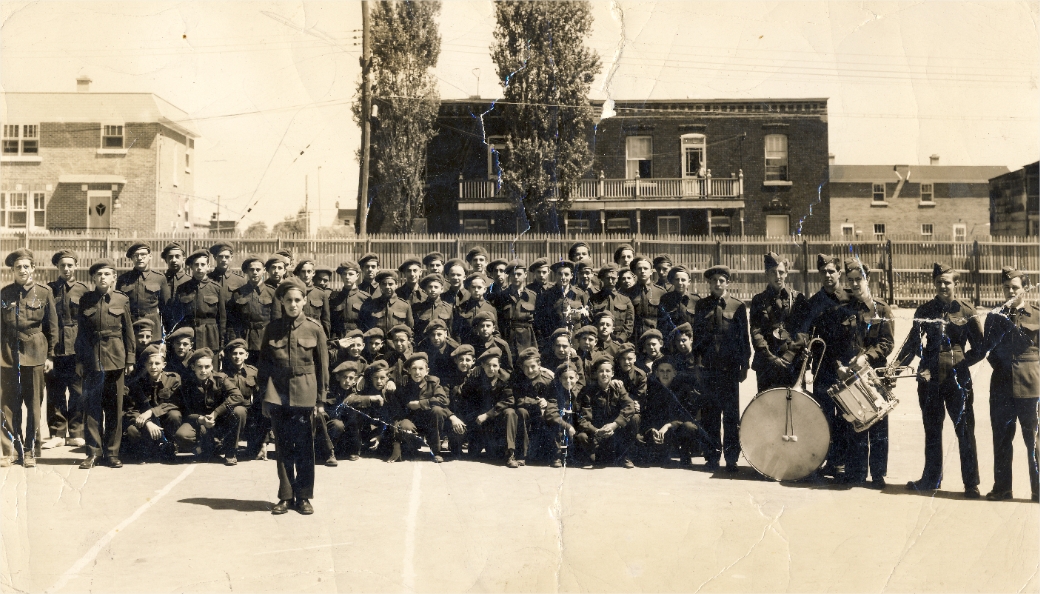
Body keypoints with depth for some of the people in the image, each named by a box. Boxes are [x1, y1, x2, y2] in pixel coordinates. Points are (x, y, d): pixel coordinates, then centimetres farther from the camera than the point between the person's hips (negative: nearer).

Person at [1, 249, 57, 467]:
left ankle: (30, 451, 11)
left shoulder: (44, 293, 3)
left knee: (34, 404, 3)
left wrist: (50, 356, 2)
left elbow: (52, 327, 5)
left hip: (35, 355, -1)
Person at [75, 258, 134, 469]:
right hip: (92, 357, 0)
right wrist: (79, 360, 4)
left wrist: (130, 359, 2)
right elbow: (81, 332, 8)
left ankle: (112, 452, 12)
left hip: (115, 358, 0)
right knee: (92, 405, 0)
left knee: (114, 406, 4)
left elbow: (128, 331, 5)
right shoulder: (85, 300, 6)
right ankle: (93, 452, 7)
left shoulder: (122, 300, 4)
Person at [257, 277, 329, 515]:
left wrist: (320, 399, 1)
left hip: (304, 396, -1)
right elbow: (263, 363, 8)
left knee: (305, 449, 3)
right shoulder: (272, 329, 4)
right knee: (283, 448, 7)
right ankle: (285, 496, 16)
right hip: (277, 395, 1)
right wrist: (264, 398, 5)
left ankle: (304, 496, 14)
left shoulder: (314, 329, 0)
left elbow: (322, 366, 3)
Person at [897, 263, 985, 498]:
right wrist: (896, 366, -8)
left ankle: (971, 483, 6)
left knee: (965, 431, -1)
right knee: (932, 430, 11)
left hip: (958, 379, -3)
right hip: (929, 379, 3)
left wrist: (960, 363, -12)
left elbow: (980, 348, 1)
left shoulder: (966, 311, 0)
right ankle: (931, 478, 22)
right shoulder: (924, 311, 6)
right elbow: (913, 343, 6)